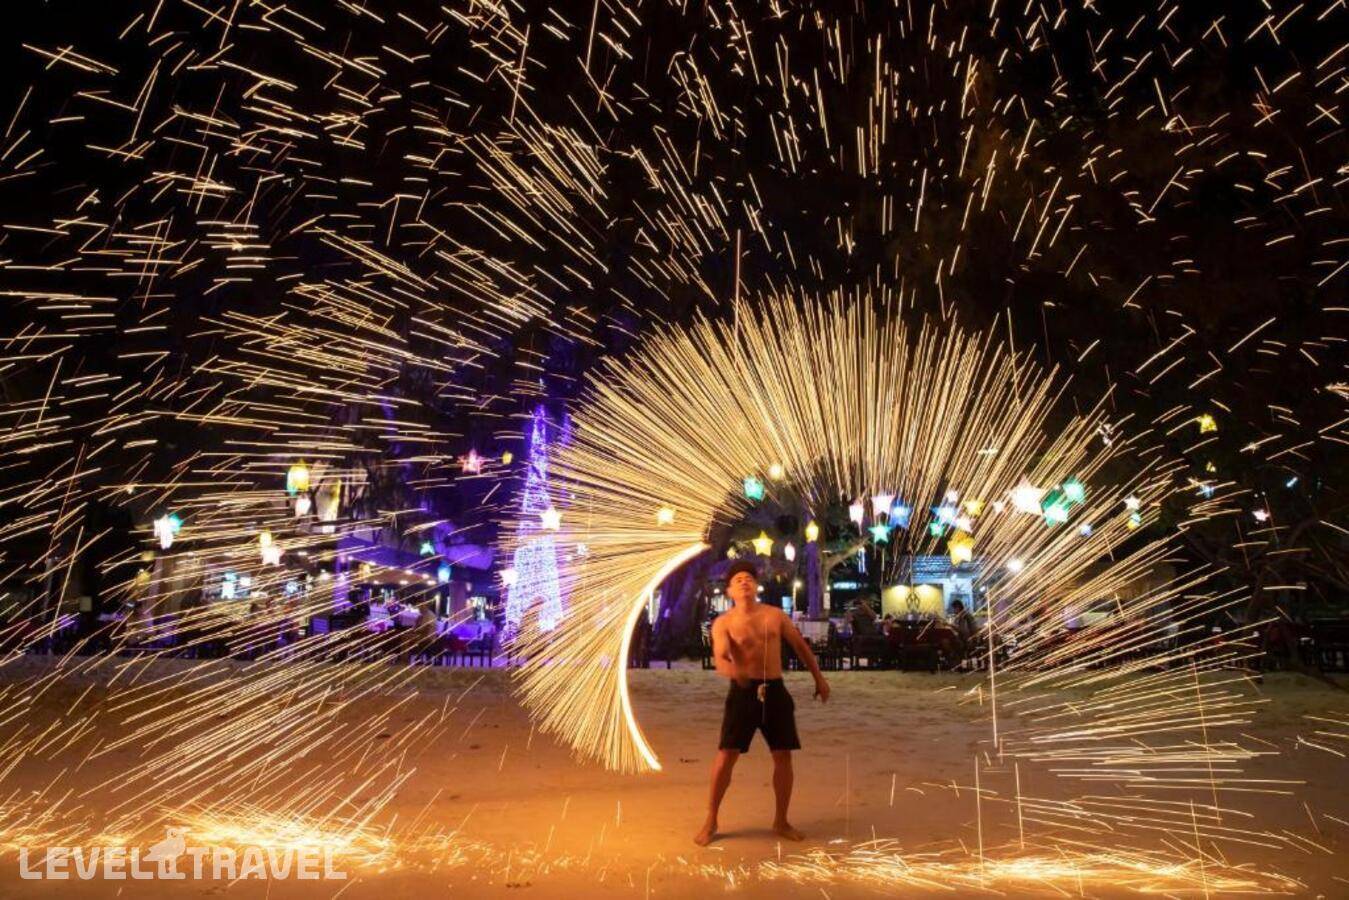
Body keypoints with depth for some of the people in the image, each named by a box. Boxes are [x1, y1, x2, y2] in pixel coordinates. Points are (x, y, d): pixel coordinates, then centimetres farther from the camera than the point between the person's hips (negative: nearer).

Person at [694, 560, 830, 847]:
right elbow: (719, 658, -20)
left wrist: (818, 677, 17)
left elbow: (800, 645, 17)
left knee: (783, 756, 6)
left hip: (775, 691, 3)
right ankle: (711, 821, 11)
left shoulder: (775, 615, 6)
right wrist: (733, 671, -43)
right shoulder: (723, 623, -5)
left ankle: (780, 821, 23)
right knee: (726, 756, -5)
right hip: (743, 692, -3)